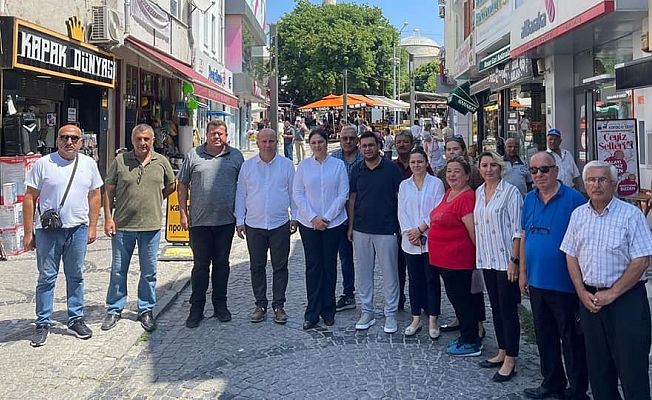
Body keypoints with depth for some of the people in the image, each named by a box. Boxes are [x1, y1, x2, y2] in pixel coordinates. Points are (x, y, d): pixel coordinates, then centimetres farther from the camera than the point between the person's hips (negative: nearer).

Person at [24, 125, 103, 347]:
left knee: (75, 277, 11)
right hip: (48, 230, -2)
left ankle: (76, 321, 22)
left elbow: (95, 196, 12)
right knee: (47, 278, 4)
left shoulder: (88, 164, 5)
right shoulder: (43, 164, -3)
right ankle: (43, 324, 14)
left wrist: (92, 227, 7)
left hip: (78, 229, 2)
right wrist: (28, 233, -3)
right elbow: (30, 198, -1)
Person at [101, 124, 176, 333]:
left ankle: (146, 310, 24)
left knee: (149, 272, 10)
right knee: (118, 271, 9)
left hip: (151, 225, 1)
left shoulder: (161, 162, 3)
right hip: (122, 225, -1)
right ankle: (114, 310, 23)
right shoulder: (120, 161, -1)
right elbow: (108, 191, 2)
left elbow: (171, 186, 18)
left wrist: (154, 199, 9)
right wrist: (108, 218, -4)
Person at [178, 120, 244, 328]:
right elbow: (183, 185, 7)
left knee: (221, 263, 11)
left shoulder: (236, 156, 6)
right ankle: (196, 308, 14)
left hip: (226, 220, 1)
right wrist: (183, 213, 1)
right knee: (200, 264, 4)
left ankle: (220, 305, 22)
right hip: (199, 220, -1)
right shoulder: (193, 155, 3)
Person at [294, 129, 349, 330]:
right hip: (308, 223, 0)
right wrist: (313, 217, -10)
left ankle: (328, 311, 18)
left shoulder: (338, 165, 1)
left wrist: (327, 217, -10)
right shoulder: (304, 165, 2)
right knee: (313, 266, 2)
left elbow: (343, 194, -2)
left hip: (334, 222, 0)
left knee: (330, 265, 7)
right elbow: (298, 195, 1)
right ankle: (312, 313, 9)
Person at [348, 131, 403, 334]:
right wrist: (350, 226, 8)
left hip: (386, 230, -4)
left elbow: (400, 197, -1)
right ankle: (367, 312, 21)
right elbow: (352, 199, 12)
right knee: (363, 272, 9)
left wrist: (401, 225, -4)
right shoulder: (357, 171, 7)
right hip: (361, 230, 4)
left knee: (389, 272, 2)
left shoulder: (391, 169, -4)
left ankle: (390, 315, 13)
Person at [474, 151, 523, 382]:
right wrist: (479, 255, 13)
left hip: (506, 260, -7)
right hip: (487, 259, 7)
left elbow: (517, 229, -12)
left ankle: (510, 361, 7)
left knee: (508, 310, -1)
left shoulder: (510, 192, -10)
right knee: (495, 308, 15)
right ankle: (502, 352, 27)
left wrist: (514, 260, -16)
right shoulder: (479, 193, 9)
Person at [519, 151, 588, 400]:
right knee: (544, 337, 18)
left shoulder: (573, 199, -12)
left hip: (564, 284, -6)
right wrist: (523, 272, 11)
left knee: (572, 339, 5)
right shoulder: (530, 199, 7)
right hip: (536, 282, 6)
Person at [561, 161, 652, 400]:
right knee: (597, 364, 13)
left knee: (632, 366, -1)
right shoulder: (578, 215, 8)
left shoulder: (631, 215, -7)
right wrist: (583, 293, -1)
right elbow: (571, 256, 10)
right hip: (590, 298, 5)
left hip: (626, 297, -5)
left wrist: (612, 294, -13)